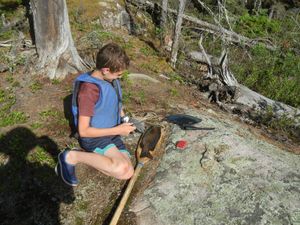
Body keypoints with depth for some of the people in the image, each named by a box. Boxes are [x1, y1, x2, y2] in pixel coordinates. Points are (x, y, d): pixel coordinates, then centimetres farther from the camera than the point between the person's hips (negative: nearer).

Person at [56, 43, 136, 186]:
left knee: (128, 173, -9)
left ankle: (86, 156, 4)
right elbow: (83, 131, -22)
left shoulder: (110, 79, 1)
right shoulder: (88, 89, -24)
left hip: (111, 134, 8)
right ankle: (72, 157, -12)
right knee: (121, 169, -30)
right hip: (93, 137, -8)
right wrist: (118, 130, -19)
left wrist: (124, 119, 4)